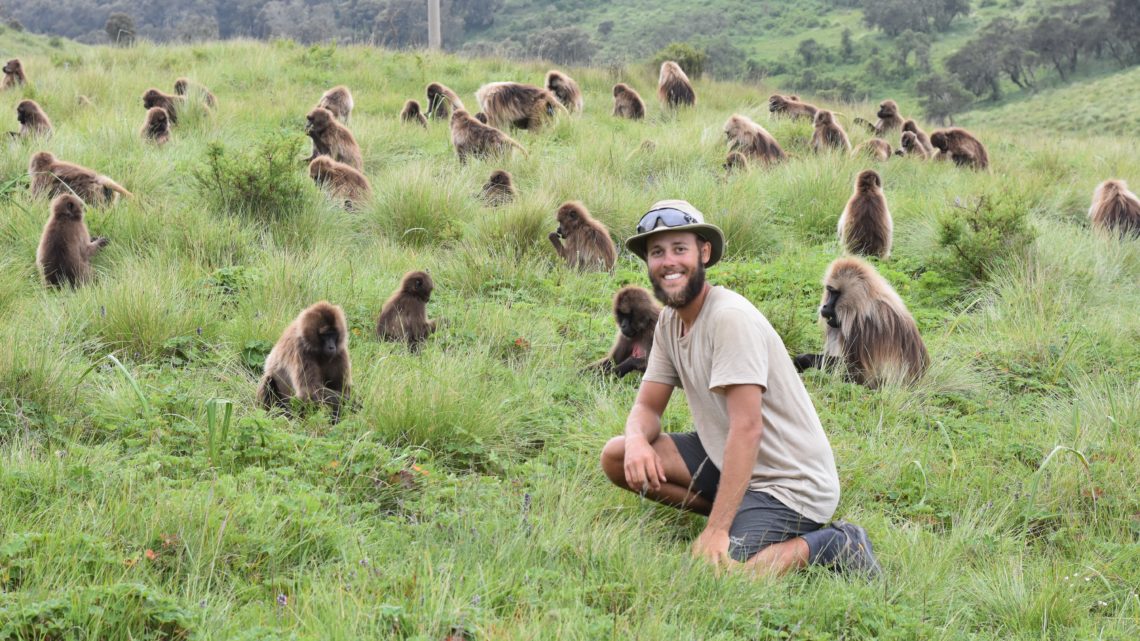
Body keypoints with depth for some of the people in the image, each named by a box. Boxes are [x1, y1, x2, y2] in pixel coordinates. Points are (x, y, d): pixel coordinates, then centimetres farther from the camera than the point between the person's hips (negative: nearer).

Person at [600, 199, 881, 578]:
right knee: (617, 457, -3)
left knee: (714, 569, -29)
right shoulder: (669, 321, 6)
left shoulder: (731, 318, -21)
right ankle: (738, 514, 5)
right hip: (726, 461, 9)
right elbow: (647, 407, 8)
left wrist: (717, 530, -30)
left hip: (791, 484, -9)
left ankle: (824, 546, -5)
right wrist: (637, 440, -19)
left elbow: (747, 429, -27)